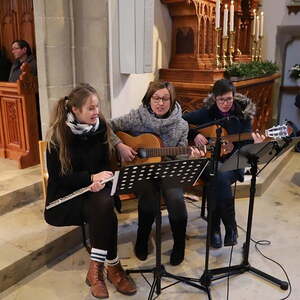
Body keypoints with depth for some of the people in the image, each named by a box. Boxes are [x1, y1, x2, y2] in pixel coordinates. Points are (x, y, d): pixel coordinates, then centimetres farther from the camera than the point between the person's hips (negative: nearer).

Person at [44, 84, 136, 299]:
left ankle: (96, 268, -17)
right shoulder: (59, 134, -12)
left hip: (95, 188, 4)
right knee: (105, 211, -30)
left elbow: (105, 163, 8)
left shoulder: (100, 126, 0)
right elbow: (57, 176, -12)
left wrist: (102, 180, -14)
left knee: (104, 206, -31)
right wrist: (91, 177, -21)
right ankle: (112, 266, -14)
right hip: (66, 193, -3)